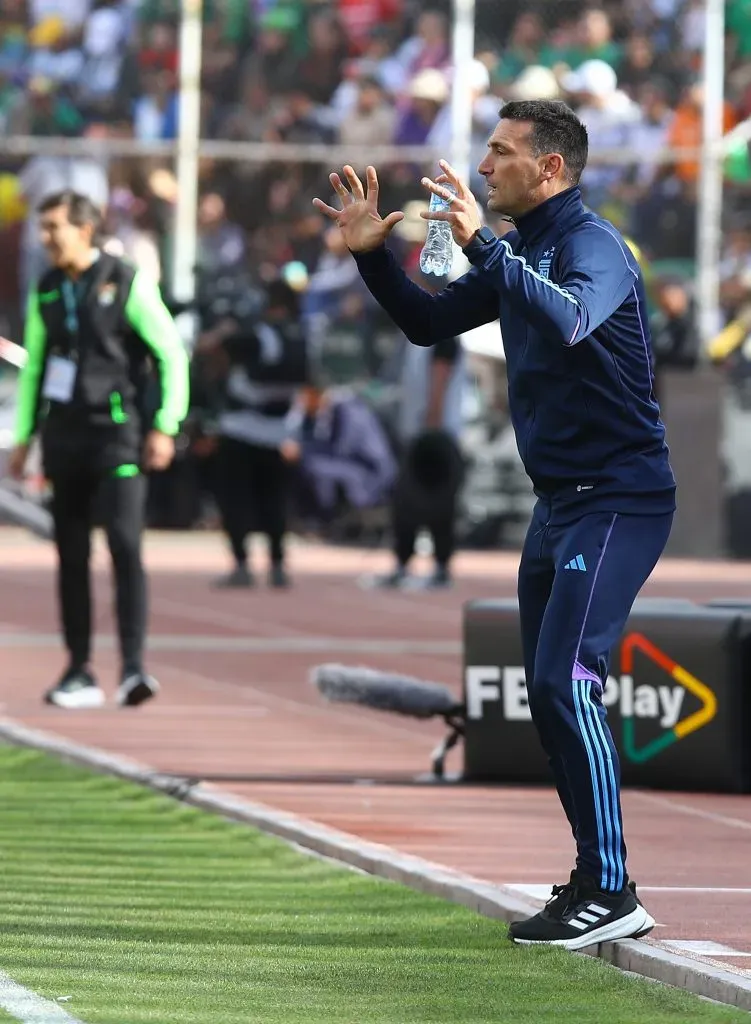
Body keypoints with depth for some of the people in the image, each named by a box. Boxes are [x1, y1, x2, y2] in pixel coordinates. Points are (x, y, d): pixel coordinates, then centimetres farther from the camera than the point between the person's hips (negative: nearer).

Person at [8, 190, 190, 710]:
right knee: (71, 554, 5)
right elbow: (33, 367, 19)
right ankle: (80, 672, 11)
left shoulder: (127, 283, -6)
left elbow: (172, 354, -5)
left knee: (125, 544, -16)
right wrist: (23, 437, 14)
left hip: (116, 432, -5)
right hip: (63, 434, 5)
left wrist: (166, 427, -11)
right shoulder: (46, 293, 10)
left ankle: (134, 667, -20)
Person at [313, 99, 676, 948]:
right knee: (548, 693, 11)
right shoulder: (519, 253, 13)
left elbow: (568, 320, -37)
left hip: (617, 501, -10)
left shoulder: (591, 245, -15)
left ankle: (611, 893, -16)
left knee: (565, 681, -17)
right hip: (559, 501, 10)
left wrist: (481, 245, -41)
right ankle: (594, 883, 19)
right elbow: (428, 323, 22)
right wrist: (371, 255, 8)